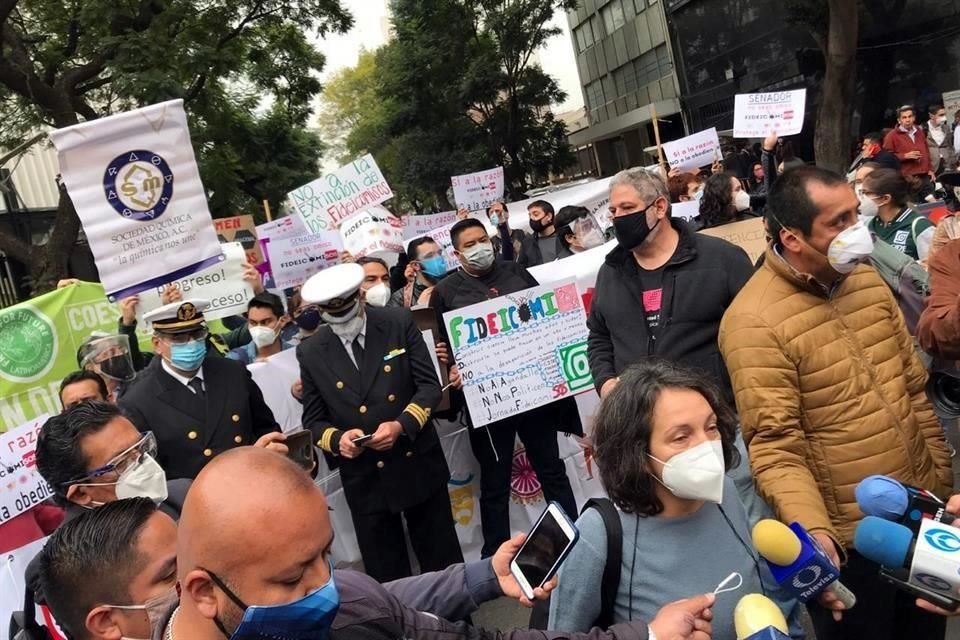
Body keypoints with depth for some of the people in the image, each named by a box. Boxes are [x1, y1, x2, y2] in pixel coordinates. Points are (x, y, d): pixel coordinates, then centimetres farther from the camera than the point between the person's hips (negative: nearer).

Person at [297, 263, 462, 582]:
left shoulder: (399, 323, -6)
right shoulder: (311, 352, -3)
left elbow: (429, 386, -6)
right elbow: (313, 420, 3)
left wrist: (401, 426, -22)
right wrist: (337, 439, -19)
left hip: (419, 465, 0)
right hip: (364, 479, 0)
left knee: (443, 559, 17)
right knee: (385, 573, 14)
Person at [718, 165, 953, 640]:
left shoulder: (865, 278, 2)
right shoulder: (754, 321, -22)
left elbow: (914, 387, 11)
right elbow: (774, 445, -24)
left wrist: (941, 475, 13)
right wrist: (811, 529, -34)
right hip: (849, 540, -7)